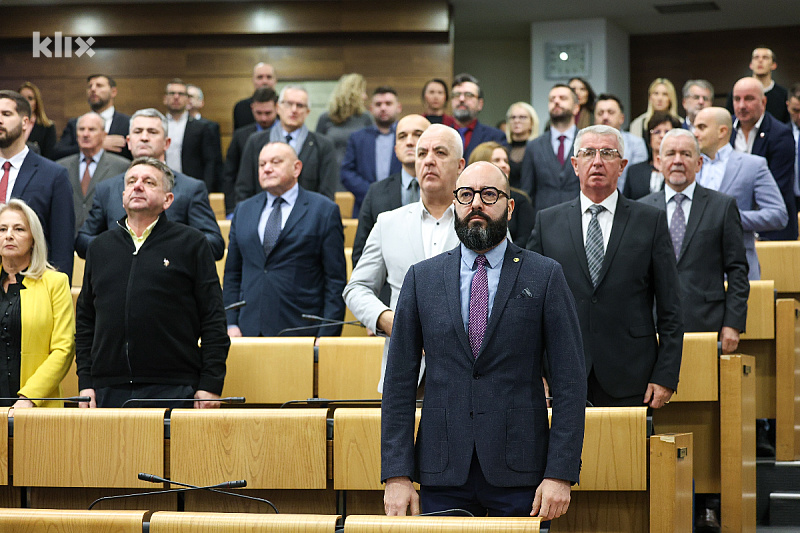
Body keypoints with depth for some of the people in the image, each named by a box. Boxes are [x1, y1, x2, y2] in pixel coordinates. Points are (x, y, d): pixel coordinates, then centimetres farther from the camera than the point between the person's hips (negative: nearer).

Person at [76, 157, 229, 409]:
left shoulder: (191, 244, 6)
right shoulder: (100, 247, 17)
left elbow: (213, 320, 1)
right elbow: (84, 320, 18)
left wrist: (210, 385, -7)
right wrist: (85, 383, 8)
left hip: (172, 388, -3)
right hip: (109, 390, 3)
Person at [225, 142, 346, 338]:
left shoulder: (325, 211, 3)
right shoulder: (243, 210, 17)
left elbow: (335, 280, -1)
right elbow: (232, 274, 18)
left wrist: (327, 336, -9)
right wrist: (231, 324, 5)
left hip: (301, 329, -3)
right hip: (249, 331, 3)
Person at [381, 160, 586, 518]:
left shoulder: (545, 277, 2)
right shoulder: (422, 278, 8)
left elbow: (569, 381, -2)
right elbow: (399, 381, 5)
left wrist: (560, 474, -10)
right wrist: (397, 475, -3)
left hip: (519, 474, -1)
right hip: (442, 474, 2)